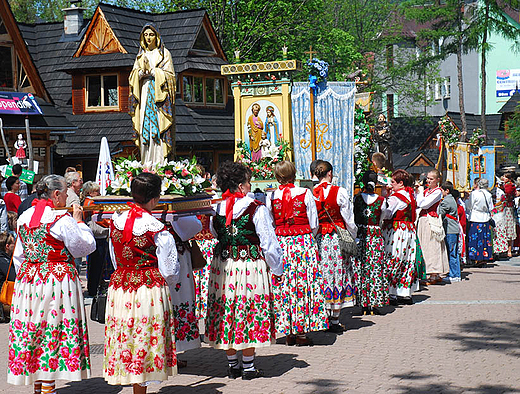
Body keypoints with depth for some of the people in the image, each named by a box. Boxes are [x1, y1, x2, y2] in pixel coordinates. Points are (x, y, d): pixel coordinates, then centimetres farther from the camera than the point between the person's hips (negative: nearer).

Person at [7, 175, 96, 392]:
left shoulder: (24, 217, 7)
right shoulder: (62, 220, -14)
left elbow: (19, 255, 15)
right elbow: (86, 246, -4)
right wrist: (79, 222, 6)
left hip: (28, 278, 7)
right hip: (57, 281, -7)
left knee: (31, 331, 12)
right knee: (53, 332, -2)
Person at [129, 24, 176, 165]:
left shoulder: (164, 53, 4)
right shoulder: (141, 55, 18)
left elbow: (169, 75, -3)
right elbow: (133, 76, 12)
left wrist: (151, 70, -11)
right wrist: (142, 71, -8)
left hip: (159, 94, -4)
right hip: (144, 94, 4)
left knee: (158, 128, -12)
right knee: (144, 127, -2)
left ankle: (160, 163, -13)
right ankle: (146, 164, -1)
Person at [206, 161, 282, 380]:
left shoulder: (217, 209, 0)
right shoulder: (256, 209, -12)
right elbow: (268, 243, -9)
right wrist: (277, 268, 4)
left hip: (223, 266, 4)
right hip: (251, 267, -4)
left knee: (227, 311, 12)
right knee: (250, 313, 5)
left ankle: (232, 364, 21)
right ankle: (248, 366, 11)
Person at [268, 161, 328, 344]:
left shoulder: (271, 197, -2)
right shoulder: (305, 193, -5)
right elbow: (314, 224, -2)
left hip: (280, 244, 2)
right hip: (304, 242, -2)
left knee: (283, 284, 7)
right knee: (304, 283, 3)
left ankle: (288, 332, 11)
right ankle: (301, 331, 3)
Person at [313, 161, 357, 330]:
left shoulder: (311, 194, -2)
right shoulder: (340, 192, -8)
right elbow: (349, 219, -2)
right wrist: (353, 236, 12)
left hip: (317, 238, 3)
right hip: (337, 238, -2)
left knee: (322, 274, 10)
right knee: (338, 272, 4)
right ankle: (335, 320, 5)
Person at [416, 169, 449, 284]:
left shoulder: (437, 192, -8)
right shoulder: (426, 191, 17)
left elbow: (424, 204, -15)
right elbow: (418, 204, 14)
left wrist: (419, 193, -3)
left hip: (431, 220, -8)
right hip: (423, 219, 8)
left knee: (431, 247, -8)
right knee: (426, 247, 7)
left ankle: (434, 275, -6)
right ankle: (436, 275, 12)